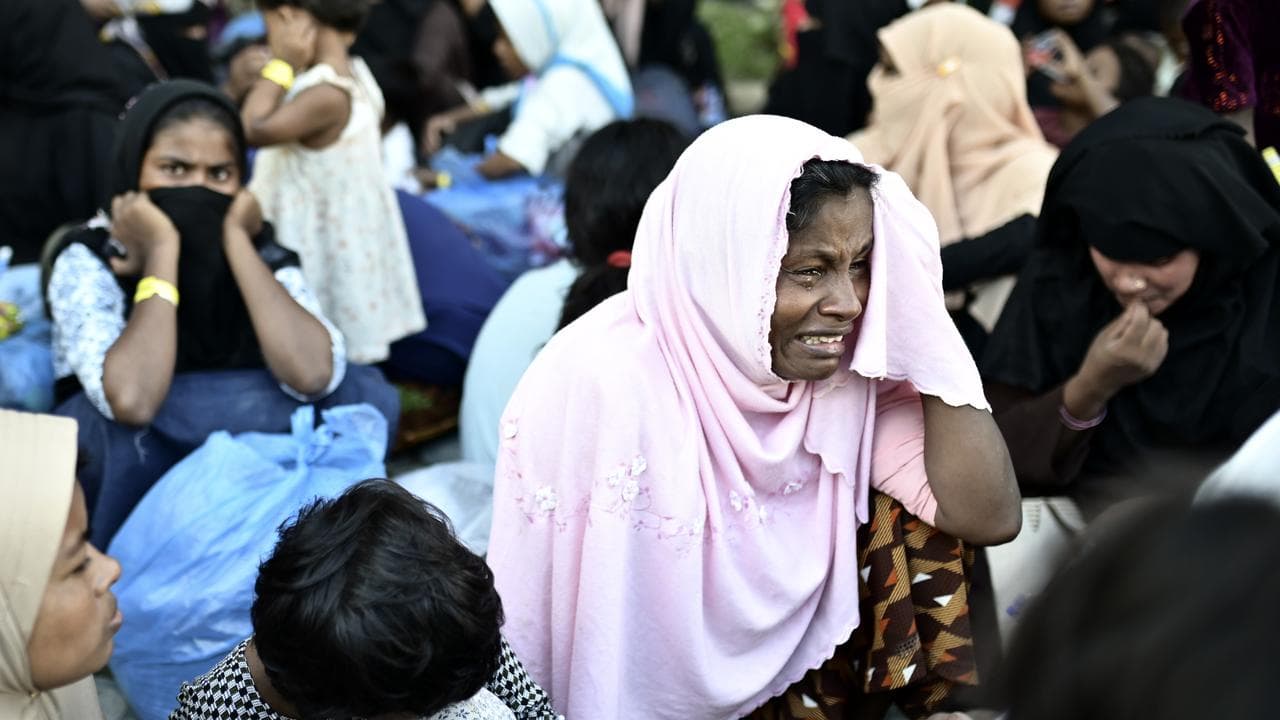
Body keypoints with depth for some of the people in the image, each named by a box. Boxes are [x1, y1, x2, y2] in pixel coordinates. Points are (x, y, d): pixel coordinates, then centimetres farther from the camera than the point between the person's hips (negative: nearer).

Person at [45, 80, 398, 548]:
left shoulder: (260, 253, -4)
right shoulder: (87, 260, -14)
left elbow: (312, 375, -27)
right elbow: (132, 401, -35)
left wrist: (236, 241, -20)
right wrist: (162, 252, -25)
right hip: (124, 493, -3)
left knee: (365, 393, -15)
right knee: (132, 417, -34)